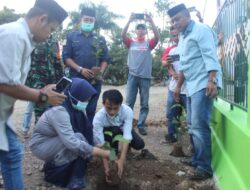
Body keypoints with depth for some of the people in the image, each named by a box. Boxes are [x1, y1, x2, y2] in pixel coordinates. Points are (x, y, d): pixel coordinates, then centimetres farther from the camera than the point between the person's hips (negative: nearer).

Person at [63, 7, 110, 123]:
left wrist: (101, 72, -9)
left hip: (95, 81, 1)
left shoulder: (100, 39, 10)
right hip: (76, 80, -1)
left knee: (90, 110, 6)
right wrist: (80, 69, -13)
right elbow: (66, 57, 0)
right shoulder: (72, 36, 5)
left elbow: (105, 59, 9)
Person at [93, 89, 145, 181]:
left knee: (139, 144, -22)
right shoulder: (98, 118, -37)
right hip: (107, 132, -1)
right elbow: (100, 145, -36)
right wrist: (106, 167, -42)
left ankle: (125, 146, 11)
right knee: (115, 130, -35)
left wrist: (122, 159, -50)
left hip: (123, 129, 2)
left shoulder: (127, 111, -36)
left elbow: (127, 135, -41)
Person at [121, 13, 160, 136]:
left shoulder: (149, 44, 7)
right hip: (132, 76, 0)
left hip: (145, 77, 0)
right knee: (129, 102, 3)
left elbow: (157, 36, -10)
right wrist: (130, 20, -15)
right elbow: (123, 35, -7)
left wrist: (151, 21, -17)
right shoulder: (131, 43, 9)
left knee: (144, 104, 5)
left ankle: (140, 125, 15)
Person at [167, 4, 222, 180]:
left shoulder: (201, 30, -6)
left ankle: (205, 167, -3)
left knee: (199, 125, -11)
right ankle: (197, 159, 24)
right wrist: (178, 86, 27)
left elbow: (210, 56, -16)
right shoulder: (183, 38, 21)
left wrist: (212, 81, -25)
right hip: (192, 86, 10)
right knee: (193, 125, 13)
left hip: (204, 84, -10)